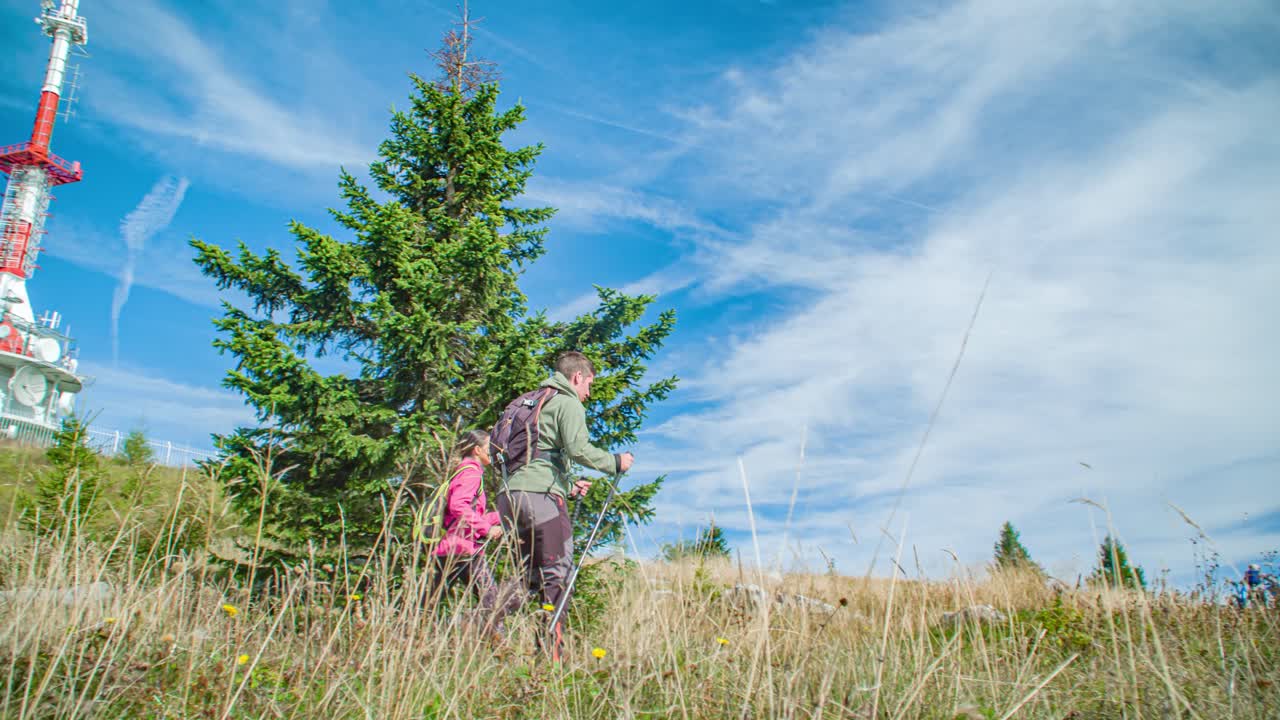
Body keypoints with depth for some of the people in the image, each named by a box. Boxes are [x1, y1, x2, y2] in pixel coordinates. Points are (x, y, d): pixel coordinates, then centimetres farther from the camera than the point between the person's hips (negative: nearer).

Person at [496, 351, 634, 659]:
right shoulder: (568, 403, 3)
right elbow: (578, 449, -12)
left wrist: (568, 486, 33)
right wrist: (616, 462, 1)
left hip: (509, 493, 8)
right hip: (541, 494, -8)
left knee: (529, 576, 15)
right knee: (558, 573, -5)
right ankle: (552, 651, -10)